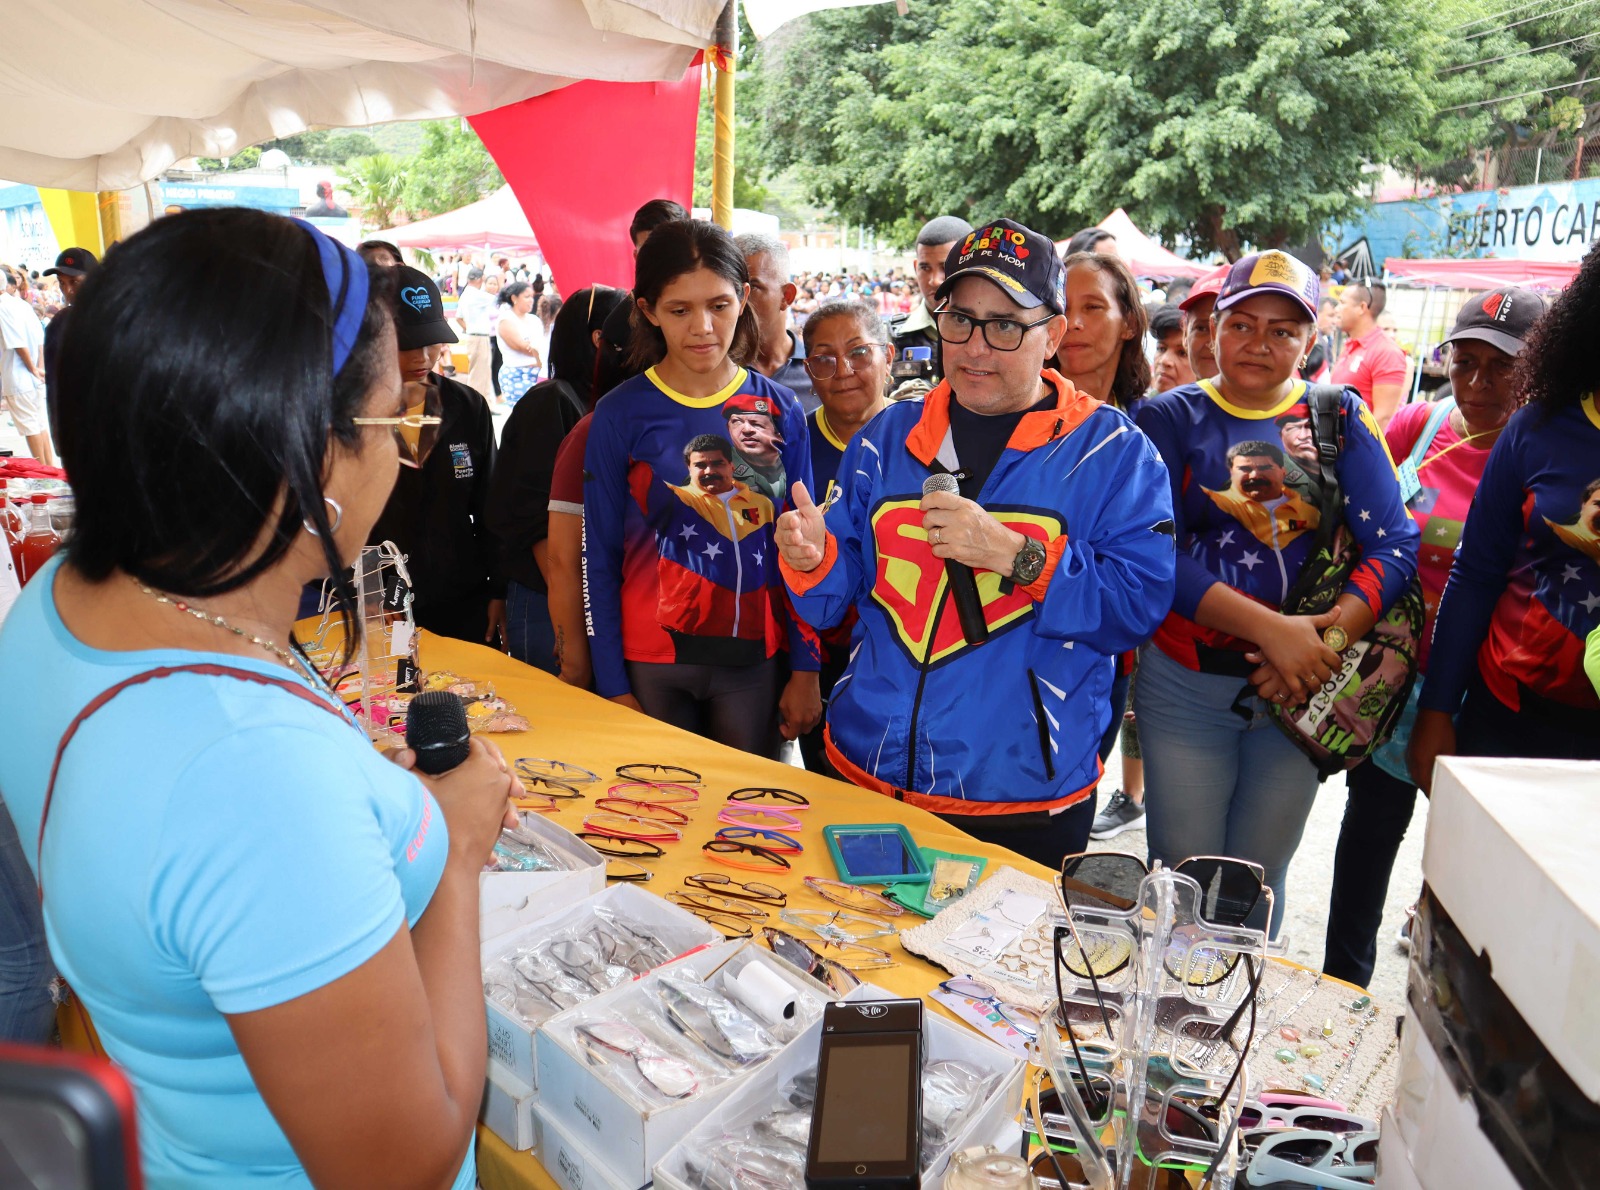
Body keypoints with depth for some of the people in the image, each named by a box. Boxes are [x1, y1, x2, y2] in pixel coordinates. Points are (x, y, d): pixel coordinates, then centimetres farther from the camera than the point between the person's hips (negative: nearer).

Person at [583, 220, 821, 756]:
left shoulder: (779, 409, 1)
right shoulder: (620, 415, -4)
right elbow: (600, 558, -2)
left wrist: (806, 670, 1)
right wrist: (612, 686, -5)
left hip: (755, 659, 2)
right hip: (650, 661, -1)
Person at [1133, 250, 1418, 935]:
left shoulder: (1338, 419, 5)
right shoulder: (1169, 418, -1)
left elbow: (1396, 544, -3)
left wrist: (1328, 640, -19)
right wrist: (1272, 628, -22)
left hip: (1298, 691, 2)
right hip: (1185, 684, -1)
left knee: (1258, 885, 12)